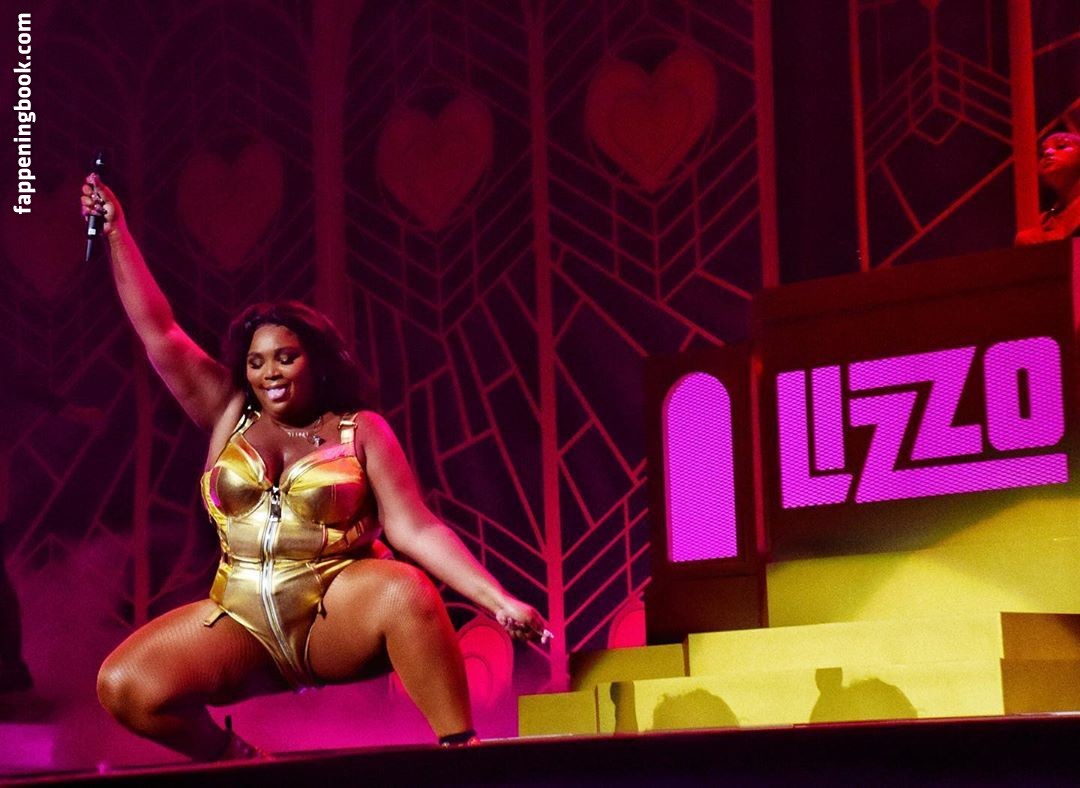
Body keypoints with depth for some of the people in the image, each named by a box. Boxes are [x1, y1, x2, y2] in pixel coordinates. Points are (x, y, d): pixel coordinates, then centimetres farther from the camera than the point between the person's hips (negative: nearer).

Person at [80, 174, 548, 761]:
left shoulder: (361, 430, 4)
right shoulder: (227, 415, 12)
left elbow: (413, 527, -4)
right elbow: (157, 331, 11)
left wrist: (497, 600, -17)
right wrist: (115, 229, 9)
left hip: (338, 614, -3)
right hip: (243, 624, 3)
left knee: (407, 592, -37)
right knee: (125, 687, -22)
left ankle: (460, 755, -30)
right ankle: (234, 760, 5)